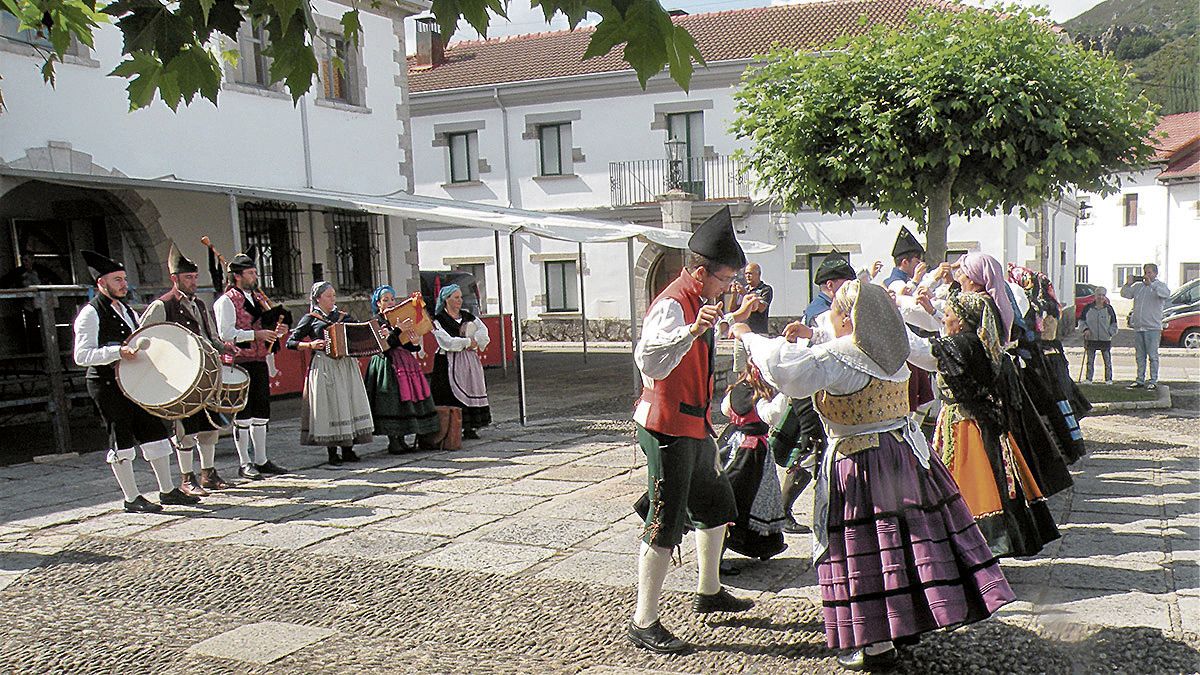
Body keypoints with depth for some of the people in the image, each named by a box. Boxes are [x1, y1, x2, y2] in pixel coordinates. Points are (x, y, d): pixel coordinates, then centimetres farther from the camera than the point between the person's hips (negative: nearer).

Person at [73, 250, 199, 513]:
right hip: (107, 384, -8)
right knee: (121, 440, -2)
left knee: (155, 431, 7)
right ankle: (132, 498, 7)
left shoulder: (127, 310, 17)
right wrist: (118, 352, -26)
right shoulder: (90, 314, -10)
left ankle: (167, 490, 15)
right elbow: (82, 356, -17)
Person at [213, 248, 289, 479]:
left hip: (260, 361, 8)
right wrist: (256, 334, -21)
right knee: (243, 414, -1)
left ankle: (261, 461, 18)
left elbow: (268, 325, 25)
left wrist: (276, 330, 2)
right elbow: (225, 333, -17)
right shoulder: (227, 301, -8)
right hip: (240, 362, -7)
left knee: (261, 412, 10)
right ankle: (244, 464, 6)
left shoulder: (259, 298, 16)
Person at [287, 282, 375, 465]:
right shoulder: (310, 319, 2)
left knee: (349, 403, 2)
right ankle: (332, 453, 1)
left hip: (346, 365, 4)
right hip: (324, 367, -4)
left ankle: (348, 449, 10)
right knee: (328, 406, -5)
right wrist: (310, 345, -13)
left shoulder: (343, 317, 15)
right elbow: (290, 342, 1)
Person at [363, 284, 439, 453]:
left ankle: (401, 439, 11)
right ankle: (392, 441, -3)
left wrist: (415, 343, -7)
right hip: (388, 363, -6)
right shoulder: (377, 321, -2)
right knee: (391, 401, -7)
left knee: (406, 399, 5)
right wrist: (399, 330, -28)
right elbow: (384, 344, -18)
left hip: (406, 361, 6)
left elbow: (408, 345, 15)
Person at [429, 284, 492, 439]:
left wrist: (475, 342, -12)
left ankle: (469, 428, 5)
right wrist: (467, 342, -9)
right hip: (450, 361, -6)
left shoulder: (467, 315, 16)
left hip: (470, 361, 6)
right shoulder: (438, 319, -2)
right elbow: (446, 342, -14)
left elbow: (483, 331, 7)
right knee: (453, 394, -10)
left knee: (472, 390, 1)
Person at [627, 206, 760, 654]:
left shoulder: (696, 300, 12)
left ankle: (708, 592, 39)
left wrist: (735, 318, 36)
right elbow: (649, 361, -39)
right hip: (668, 427, -11)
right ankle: (643, 624, 0)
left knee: (715, 504, 21)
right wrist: (692, 330, -50)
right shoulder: (672, 305, -21)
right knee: (666, 524, -8)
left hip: (693, 424, 11)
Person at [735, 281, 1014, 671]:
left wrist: (750, 338, -16)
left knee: (866, 549, 0)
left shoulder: (837, 357, -17)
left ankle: (876, 644, 7)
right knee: (903, 537, 15)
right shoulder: (892, 352, 7)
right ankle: (907, 622, 29)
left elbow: (787, 373, -31)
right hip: (907, 453, 8)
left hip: (859, 464, -8)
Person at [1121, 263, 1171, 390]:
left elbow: (1166, 294, -20)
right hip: (1138, 327, 5)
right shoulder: (1138, 286, 12)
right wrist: (1128, 284, -1)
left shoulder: (1159, 286, 0)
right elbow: (1125, 294, 15)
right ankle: (1140, 380, 17)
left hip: (1153, 327, -5)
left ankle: (1153, 381, 2)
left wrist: (1151, 284, -24)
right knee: (1140, 356, 10)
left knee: (1153, 356, -3)